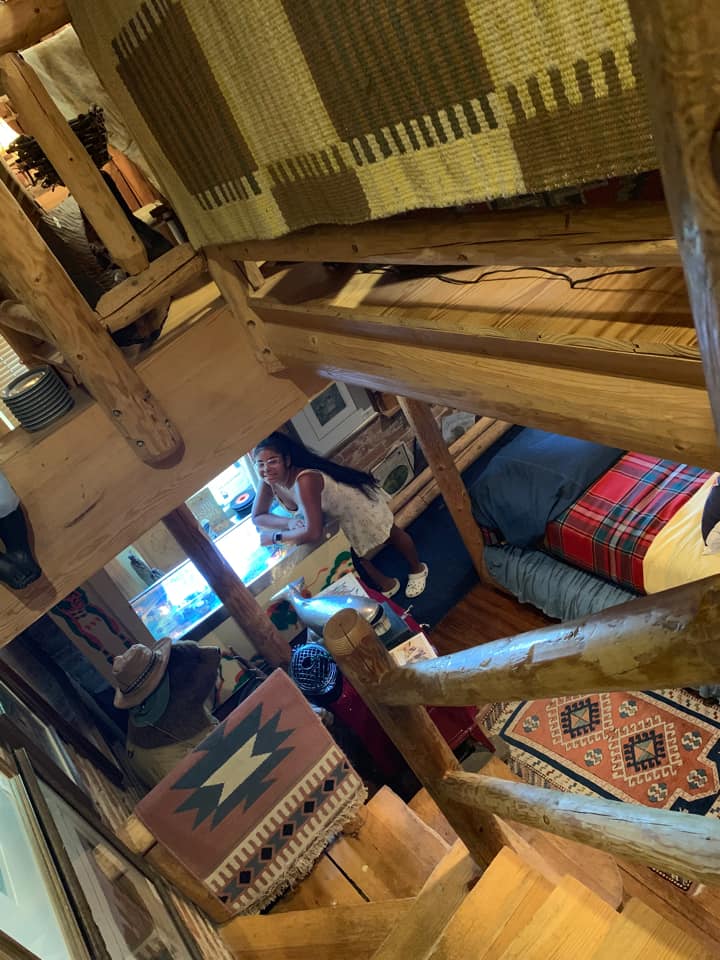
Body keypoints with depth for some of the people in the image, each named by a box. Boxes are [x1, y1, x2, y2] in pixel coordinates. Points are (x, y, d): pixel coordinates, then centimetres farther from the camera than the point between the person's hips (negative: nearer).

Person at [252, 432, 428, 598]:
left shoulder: (304, 480, -46)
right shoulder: (270, 481, -23)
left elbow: (313, 533, -49)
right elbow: (258, 517, -14)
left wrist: (275, 537, -37)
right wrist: (291, 522, -31)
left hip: (359, 501, -7)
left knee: (393, 536, 21)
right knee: (353, 554, 22)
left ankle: (418, 570, 50)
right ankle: (387, 584, 48)